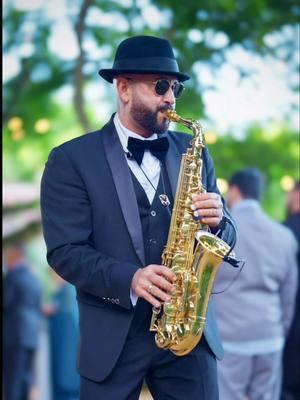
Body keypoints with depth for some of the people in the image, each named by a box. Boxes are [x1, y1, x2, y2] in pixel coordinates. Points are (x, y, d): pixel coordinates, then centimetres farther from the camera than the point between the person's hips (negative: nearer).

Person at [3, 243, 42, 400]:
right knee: (25, 378, 7)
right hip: (32, 336, 7)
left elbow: (4, 302, -9)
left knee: (12, 380, -8)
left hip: (13, 336, -7)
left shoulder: (12, 277, -9)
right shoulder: (34, 279, 16)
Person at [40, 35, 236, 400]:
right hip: (113, 336, -3)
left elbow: (224, 240, 13)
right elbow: (64, 252, -8)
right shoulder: (71, 160, -1)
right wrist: (129, 280, -23)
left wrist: (215, 222, -10)